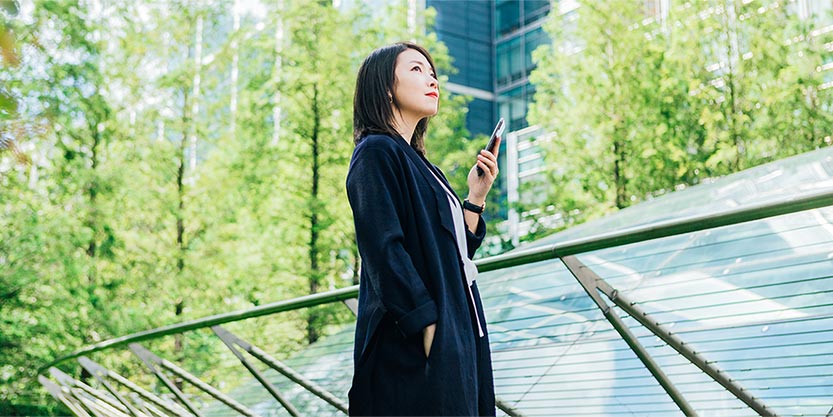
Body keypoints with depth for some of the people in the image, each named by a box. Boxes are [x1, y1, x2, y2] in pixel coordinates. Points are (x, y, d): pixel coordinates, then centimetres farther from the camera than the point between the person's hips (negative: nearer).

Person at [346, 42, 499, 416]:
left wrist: (476, 195, 13)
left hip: (456, 339, 9)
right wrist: (431, 330, -22)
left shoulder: (419, 166, 21)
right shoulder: (376, 152, -6)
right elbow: (385, 251, -17)